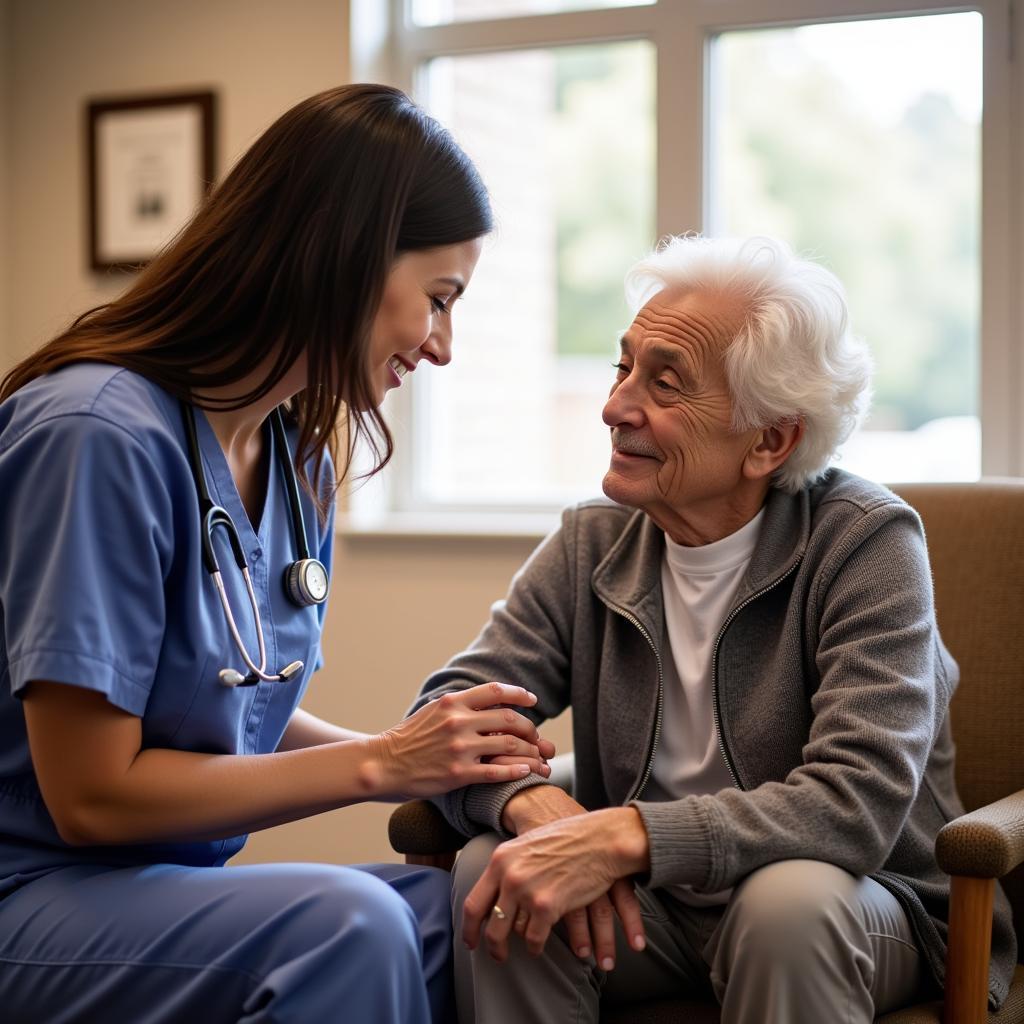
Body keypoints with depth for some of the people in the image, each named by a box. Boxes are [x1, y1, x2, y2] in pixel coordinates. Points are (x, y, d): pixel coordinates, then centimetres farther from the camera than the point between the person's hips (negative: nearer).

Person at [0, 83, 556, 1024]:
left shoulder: (301, 456, 4)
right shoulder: (99, 435, -21)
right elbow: (93, 793, -19)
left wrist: (438, 755, -5)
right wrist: (382, 764, -15)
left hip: (178, 880, 8)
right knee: (348, 925, -31)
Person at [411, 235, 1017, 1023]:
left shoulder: (865, 541, -15)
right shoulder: (593, 543, 0)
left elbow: (857, 804, -26)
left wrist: (620, 836, -37)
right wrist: (533, 802, -31)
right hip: (648, 907, 4)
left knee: (788, 898, -35)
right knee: (489, 877, -23)